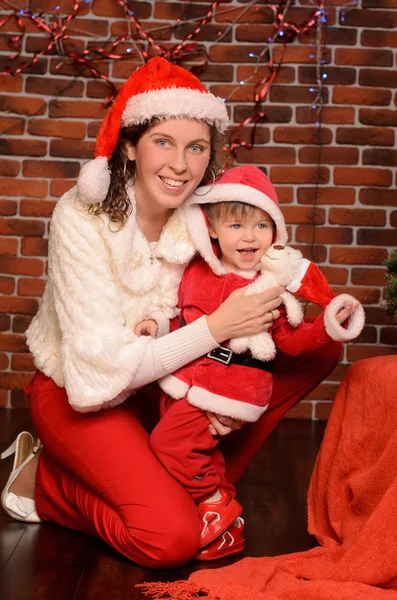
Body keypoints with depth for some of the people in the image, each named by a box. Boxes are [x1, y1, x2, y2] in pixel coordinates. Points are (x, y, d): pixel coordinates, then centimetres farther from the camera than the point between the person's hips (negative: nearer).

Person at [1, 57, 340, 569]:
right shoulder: (83, 218, -24)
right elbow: (100, 367, -27)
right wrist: (216, 328, -31)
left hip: (166, 379, 6)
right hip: (78, 397, -5)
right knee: (173, 537, -26)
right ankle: (44, 482, 1)